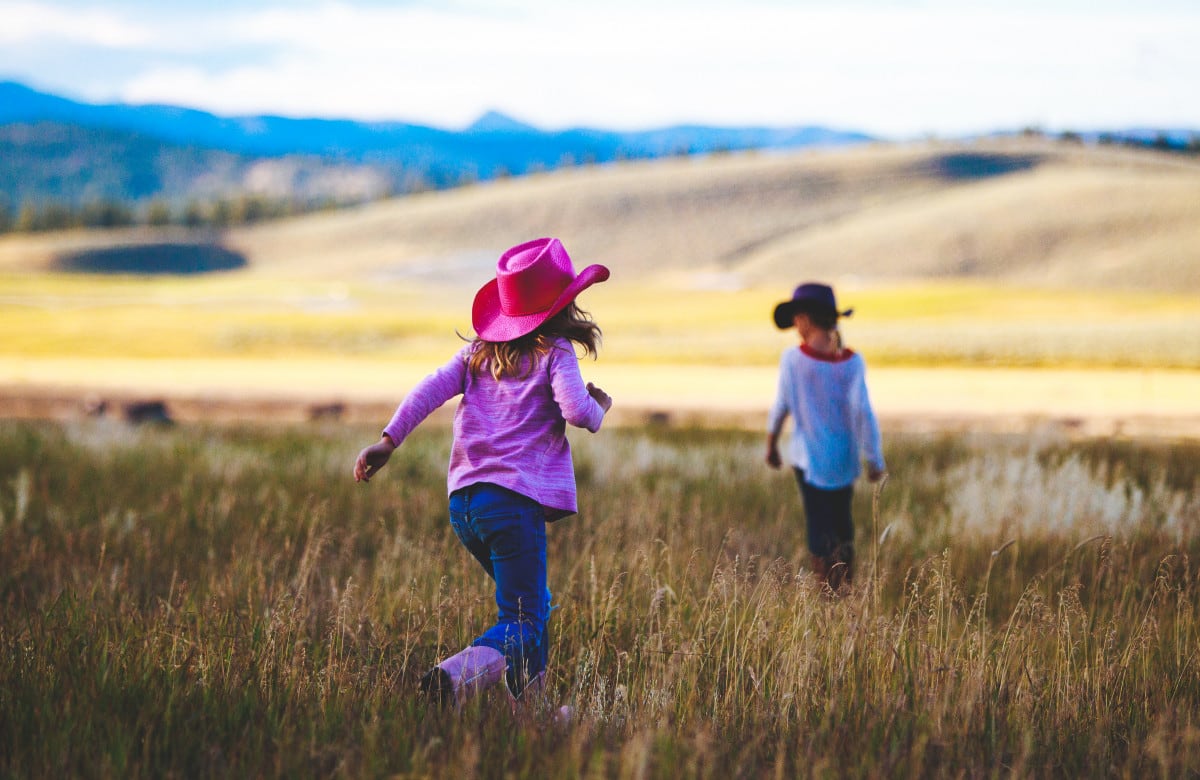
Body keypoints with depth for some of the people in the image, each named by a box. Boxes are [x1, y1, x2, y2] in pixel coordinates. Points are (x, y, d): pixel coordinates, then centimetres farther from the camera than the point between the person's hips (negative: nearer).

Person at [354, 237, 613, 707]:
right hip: (515, 500, -7)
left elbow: (431, 389, 4)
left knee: (532, 603, 24)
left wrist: (388, 441, -1)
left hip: (464, 501, 7)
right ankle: (458, 676, -33)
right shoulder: (556, 352, -2)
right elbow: (576, 412, -15)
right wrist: (599, 405, 7)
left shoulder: (479, 351, 15)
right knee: (523, 621, -9)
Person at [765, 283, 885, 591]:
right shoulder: (852, 362, -7)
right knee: (842, 517, 21)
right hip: (844, 458, 3)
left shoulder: (793, 358, -11)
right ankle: (846, 585, 22)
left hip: (809, 457, -3)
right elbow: (862, 411, -10)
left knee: (819, 523, 3)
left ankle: (827, 591, -4)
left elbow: (781, 406, -4)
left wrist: (771, 445, 11)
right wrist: (874, 459, -4)